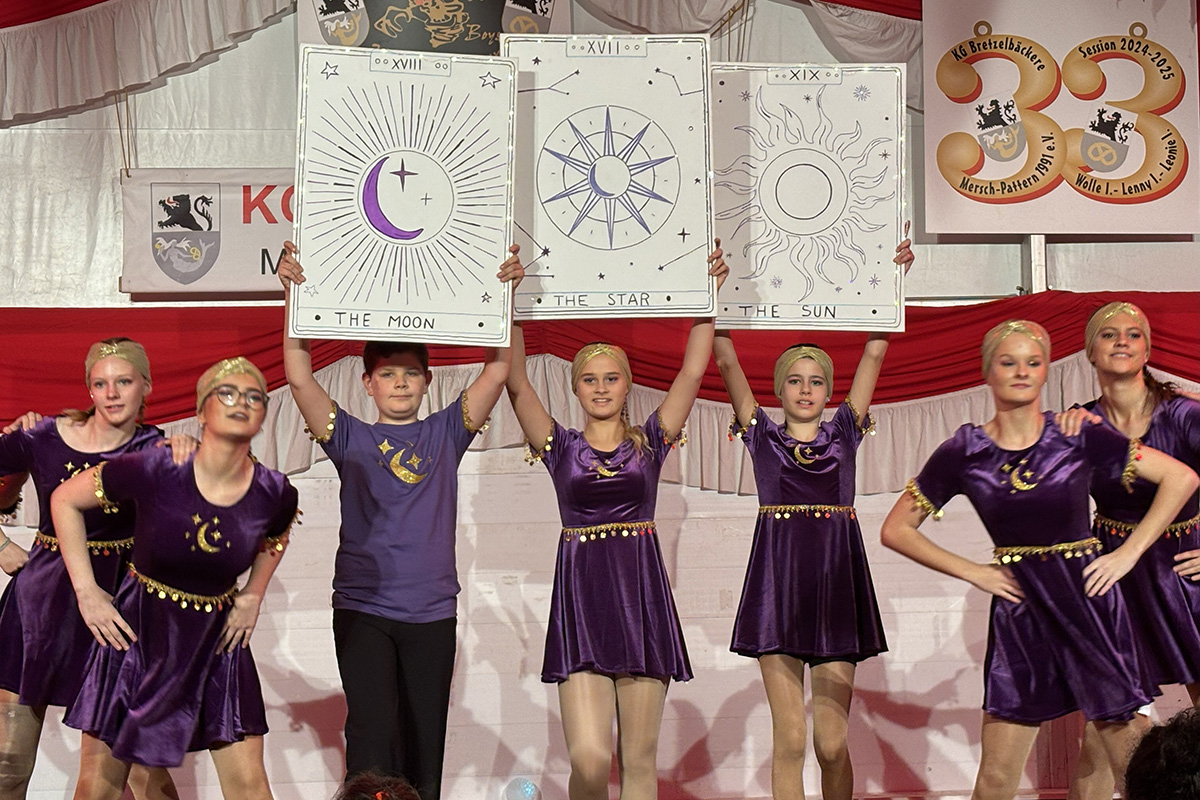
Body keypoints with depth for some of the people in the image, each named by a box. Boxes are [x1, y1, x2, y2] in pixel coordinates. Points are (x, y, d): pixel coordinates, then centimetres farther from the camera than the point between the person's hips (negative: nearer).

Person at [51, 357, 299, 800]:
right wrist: (86, 592, -6)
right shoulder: (154, 471, -19)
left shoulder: (274, 493, -10)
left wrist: (252, 597, 6)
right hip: (138, 635, -2)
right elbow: (65, 500, -5)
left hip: (217, 642, 2)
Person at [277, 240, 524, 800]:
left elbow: (498, 371, 0)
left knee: (424, 743, 7)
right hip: (362, 607, -2)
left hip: (431, 611, 2)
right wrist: (295, 296, -15)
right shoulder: (351, 438, 6)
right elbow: (299, 378, -6)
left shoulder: (445, 433, 8)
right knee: (373, 733, -14)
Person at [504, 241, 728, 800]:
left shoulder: (650, 441, 9)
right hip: (580, 603, -1)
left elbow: (692, 372, 1)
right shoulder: (561, 447, 7)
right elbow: (516, 383, -3)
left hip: (642, 597, 1)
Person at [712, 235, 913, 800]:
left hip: (837, 583, 1)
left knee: (832, 742, 1)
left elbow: (875, 351, 7)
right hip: (777, 583, -1)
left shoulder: (844, 431, 11)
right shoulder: (762, 435, 9)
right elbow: (727, 361, 2)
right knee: (789, 740, 0)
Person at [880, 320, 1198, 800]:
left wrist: (1129, 553, -5)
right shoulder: (965, 452, -2)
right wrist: (973, 572, -2)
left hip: (1089, 602, 0)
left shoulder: (1078, 436, -3)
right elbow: (896, 530, 3)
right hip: (1018, 612, 0)